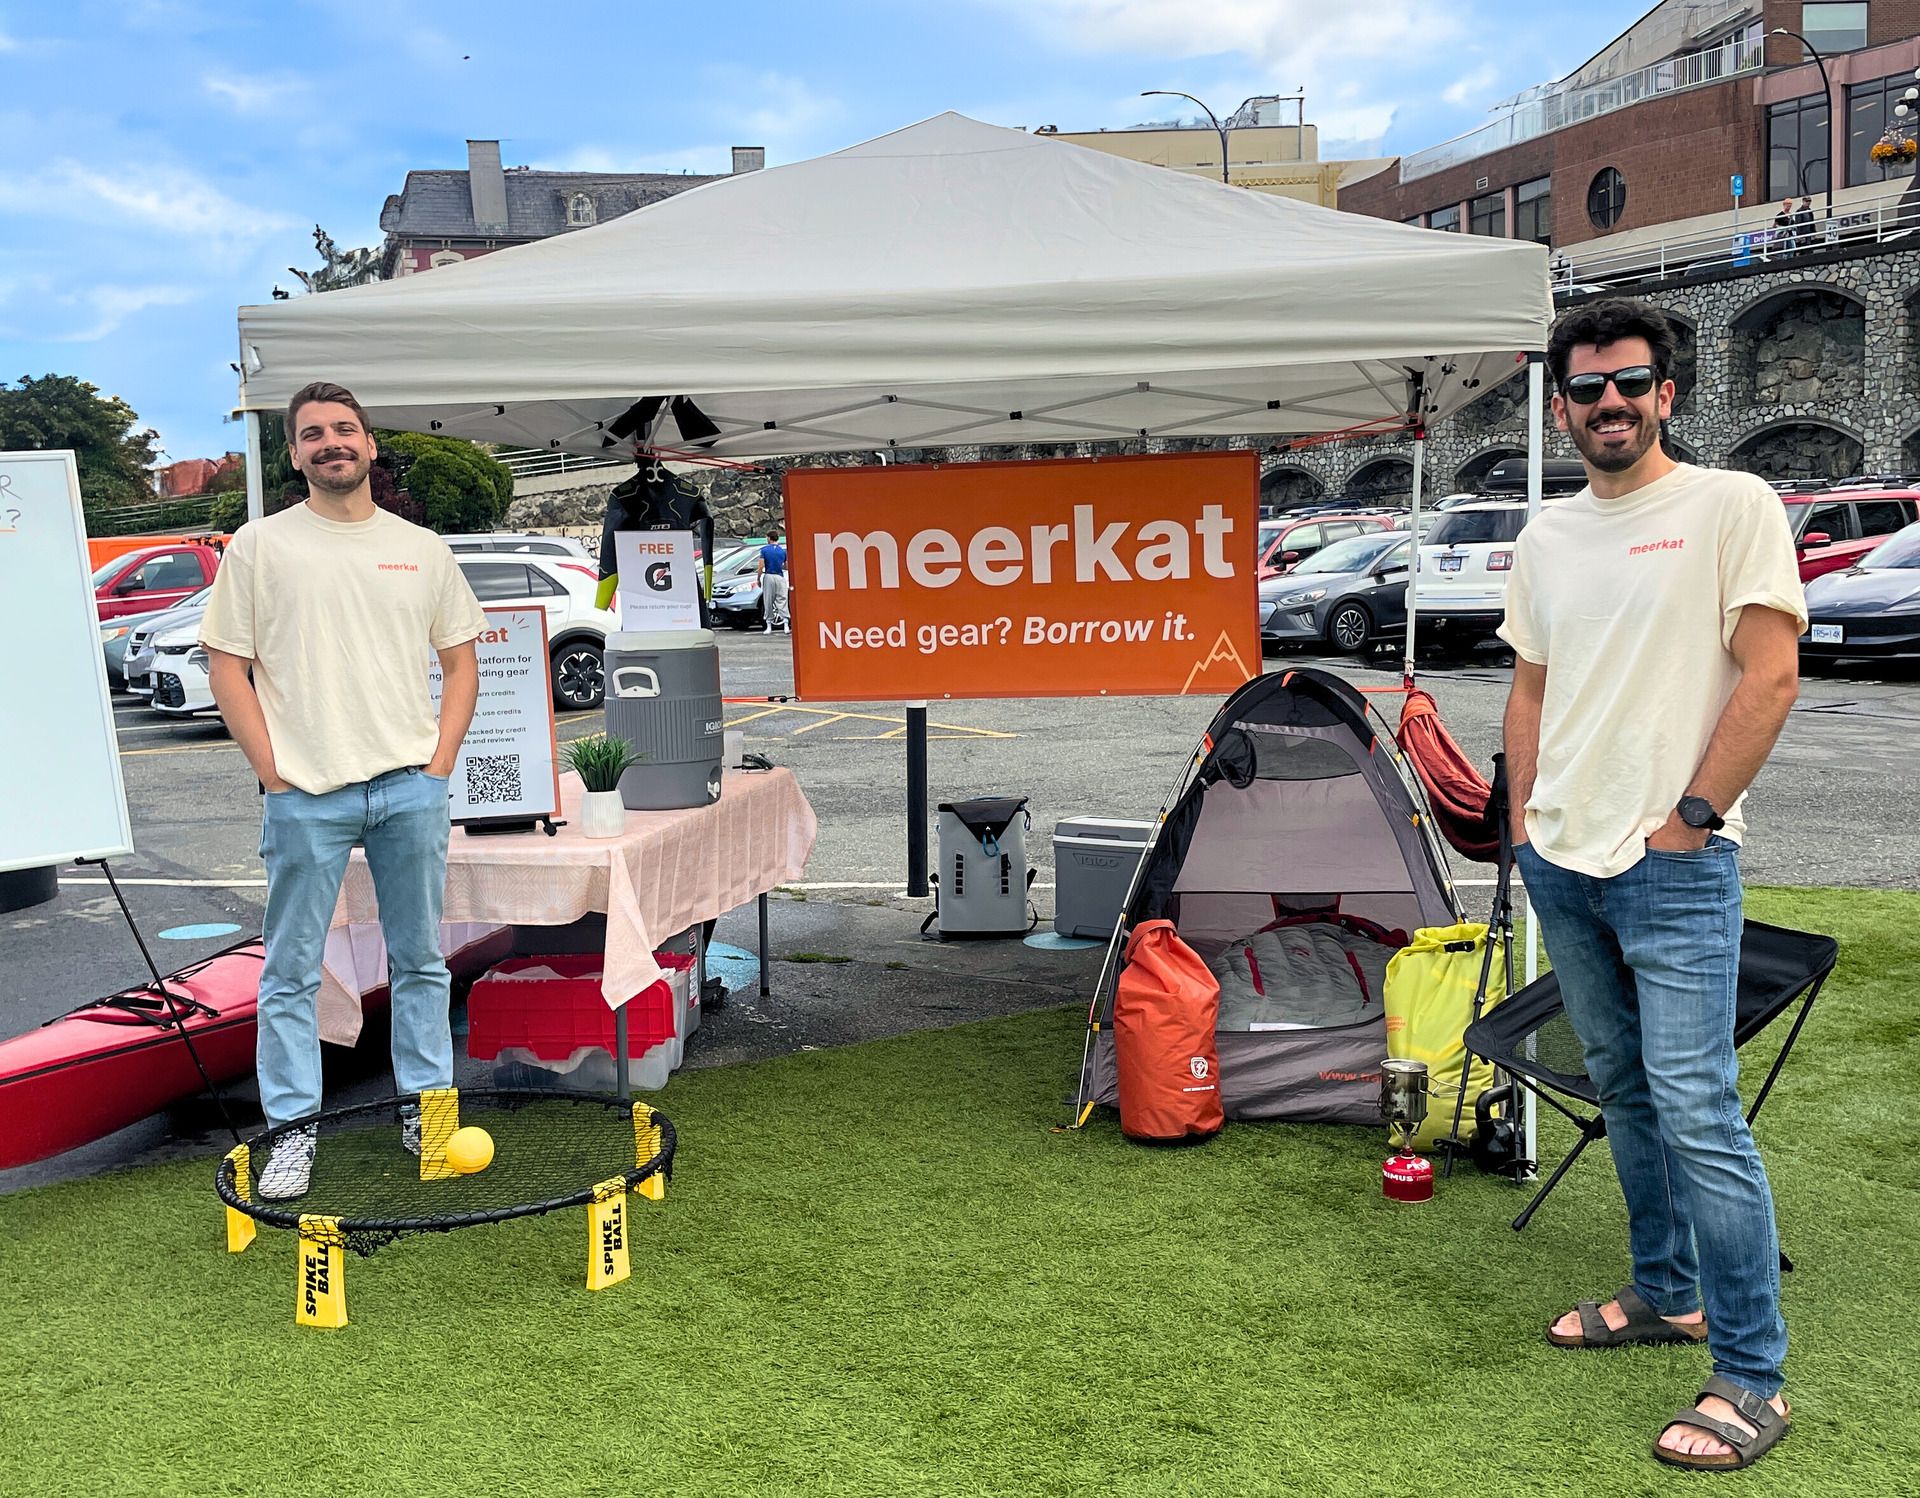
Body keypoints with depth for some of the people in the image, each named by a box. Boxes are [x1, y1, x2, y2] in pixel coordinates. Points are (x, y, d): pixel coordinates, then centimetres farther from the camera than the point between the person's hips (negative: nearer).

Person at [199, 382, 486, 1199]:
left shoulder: (422, 548, 9)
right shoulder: (260, 545, 1)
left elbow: (460, 662, 12)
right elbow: (227, 667, 0)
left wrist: (440, 761, 2)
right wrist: (272, 769, -7)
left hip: (411, 788, 3)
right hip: (306, 794, -2)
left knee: (420, 960, 11)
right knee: (292, 970, 4)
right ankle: (293, 1130, 15)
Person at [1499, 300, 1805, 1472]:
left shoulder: (1732, 506, -6)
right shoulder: (1547, 537, 13)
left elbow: (1771, 678, -11)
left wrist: (1691, 814, -12)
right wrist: (1525, 817, 12)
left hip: (1675, 869, -7)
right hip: (1562, 865, 7)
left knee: (1697, 1111, -9)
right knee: (1624, 1090, 16)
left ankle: (1751, 1379, 1)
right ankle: (1666, 1294, 32)